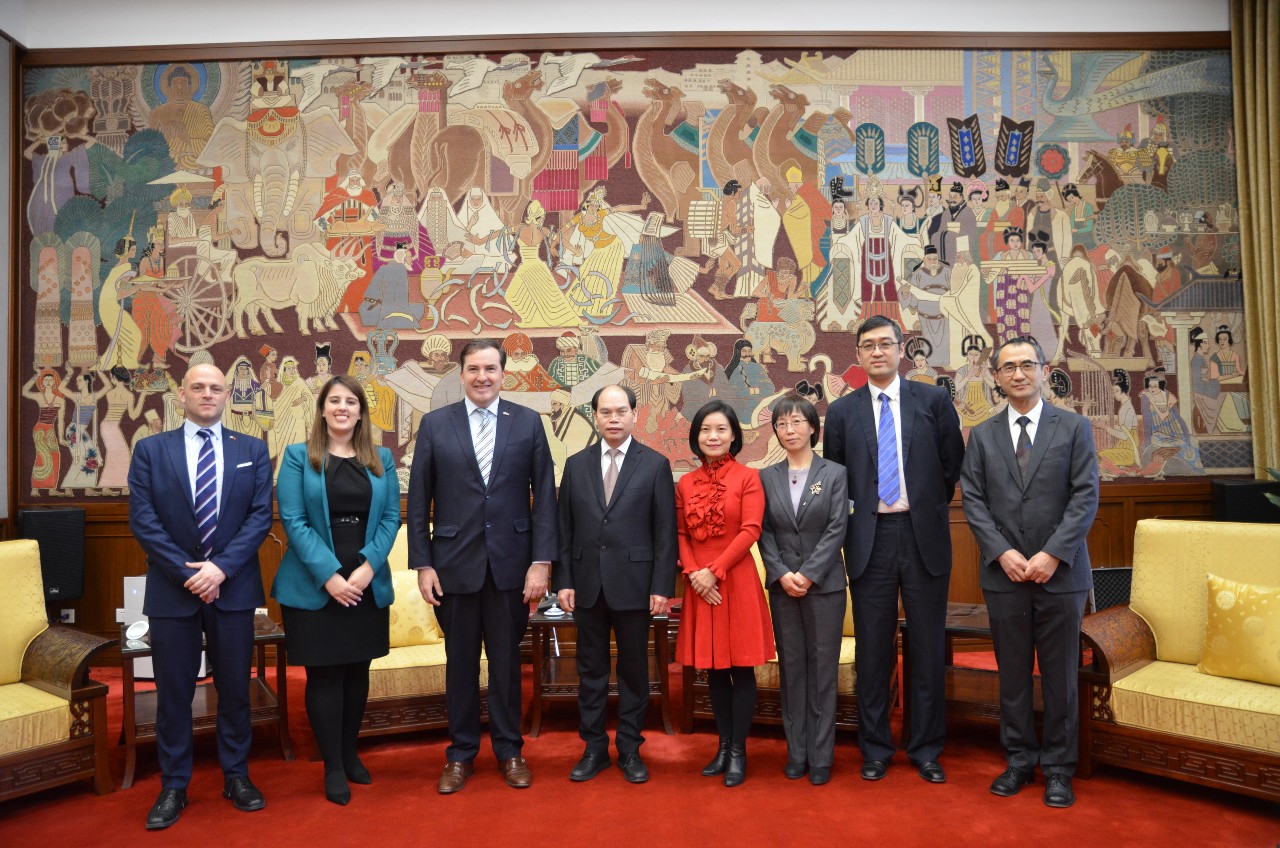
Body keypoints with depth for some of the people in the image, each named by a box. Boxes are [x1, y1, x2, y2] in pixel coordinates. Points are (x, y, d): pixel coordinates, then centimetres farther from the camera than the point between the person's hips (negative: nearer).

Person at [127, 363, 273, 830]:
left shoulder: (253, 450, 6)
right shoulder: (150, 450, 4)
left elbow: (260, 516, -2)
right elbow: (143, 520, -4)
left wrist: (221, 567, -13)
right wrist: (187, 572, -12)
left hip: (234, 587, 1)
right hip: (171, 588, 0)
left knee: (235, 688, 9)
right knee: (173, 692, 8)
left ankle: (236, 776, 24)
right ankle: (173, 787, 22)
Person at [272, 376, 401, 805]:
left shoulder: (382, 459, 9)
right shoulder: (298, 456, 1)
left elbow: (391, 517, 4)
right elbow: (293, 520, -8)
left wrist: (368, 566, -12)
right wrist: (328, 575, -17)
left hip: (367, 584, 3)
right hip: (314, 586, -3)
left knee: (358, 671, 11)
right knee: (324, 674, 3)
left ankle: (350, 754, 28)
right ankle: (333, 766, 16)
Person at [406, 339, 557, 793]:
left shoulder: (528, 422, 1)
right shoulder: (435, 424, 2)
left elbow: (544, 495, -1)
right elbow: (419, 501, 2)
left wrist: (541, 561, -6)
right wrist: (422, 564, -3)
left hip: (510, 563, 0)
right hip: (455, 563, 0)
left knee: (507, 660, 11)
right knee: (460, 662, 11)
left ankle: (509, 750, 27)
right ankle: (460, 753, 27)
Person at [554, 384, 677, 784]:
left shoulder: (655, 464, -1)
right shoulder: (576, 464, 7)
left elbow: (666, 531, -4)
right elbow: (565, 528, 6)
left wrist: (662, 586, -8)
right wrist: (563, 580, 0)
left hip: (634, 583, -2)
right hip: (587, 583, 3)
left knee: (634, 669, 8)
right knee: (591, 669, 11)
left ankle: (630, 749, 22)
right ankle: (594, 747, 24)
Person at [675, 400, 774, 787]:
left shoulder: (748, 477, -3)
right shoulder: (685, 483, 9)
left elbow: (750, 531, -10)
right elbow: (680, 535, 8)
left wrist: (714, 570, -14)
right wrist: (693, 573, -8)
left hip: (737, 582, -3)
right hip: (700, 586, 4)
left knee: (741, 668, 3)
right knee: (714, 669, 11)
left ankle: (738, 752, 14)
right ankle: (723, 746, 23)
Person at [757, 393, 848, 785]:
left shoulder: (834, 474, 0)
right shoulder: (767, 477, 7)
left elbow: (836, 529, -7)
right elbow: (765, 533, 3)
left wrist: (808, 575, -14)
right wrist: (782, 574, -10)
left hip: (824, 584, -2)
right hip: (782, 586, 2)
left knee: (823, 669, 3)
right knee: (791, 668, 7)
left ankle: (821, 756, 12)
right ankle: (796, 753, 17)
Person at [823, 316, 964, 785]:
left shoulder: (934, 400, 3)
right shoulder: (842, 411, 5)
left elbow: (953, 462, 8)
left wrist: (930, 506, 9)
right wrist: (853, 516, 7)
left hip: (925, 536, 0)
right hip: (870, 539, 1)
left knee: (928, 646, 7)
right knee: (873, 648, 8)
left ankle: (927, 750, 21)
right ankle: (875, 749, 21)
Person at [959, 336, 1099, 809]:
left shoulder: (1074, 428, 3)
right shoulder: (982, 436, 8)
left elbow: (1086, 496, -4)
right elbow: (973, 500, 2)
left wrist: (1053, 553, -14)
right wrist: (1003, 552, -11)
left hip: (1060, 573, -1)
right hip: (1004, 574, 2)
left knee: (1060, 676, 6)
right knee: (1012, 675, 9)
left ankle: (1058, 769, 19)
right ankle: (1020, 761, 23)